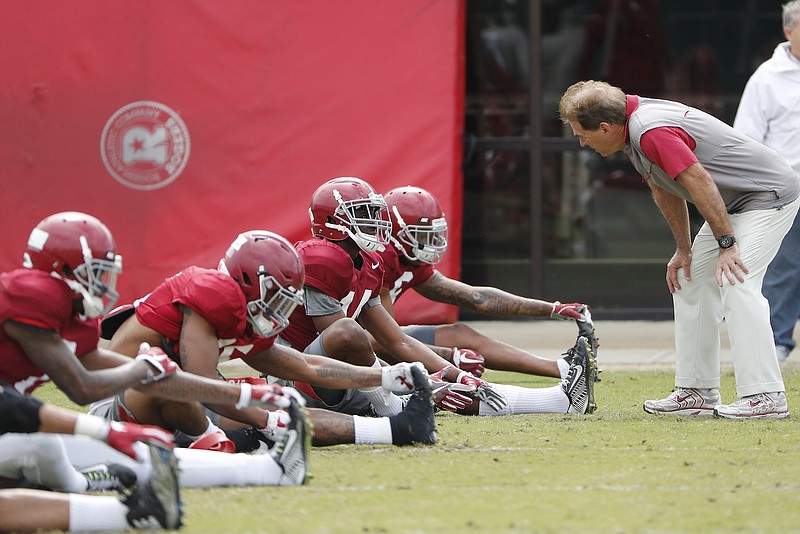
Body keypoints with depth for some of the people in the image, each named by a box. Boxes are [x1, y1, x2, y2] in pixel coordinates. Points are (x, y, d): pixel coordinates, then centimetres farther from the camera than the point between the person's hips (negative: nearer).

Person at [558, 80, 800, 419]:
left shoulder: (652, 133, -27)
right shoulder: (633, 125, 5)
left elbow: (700, 182, -30)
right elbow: (664, 188, 15)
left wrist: (726, 244, -28)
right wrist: (683, 249, 14)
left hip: (770, 196, -11)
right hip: (735, 204, 11)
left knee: (736, 284, -24)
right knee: (688, 283, 13)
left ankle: (766, 396, -27)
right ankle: (698, 392, 16)